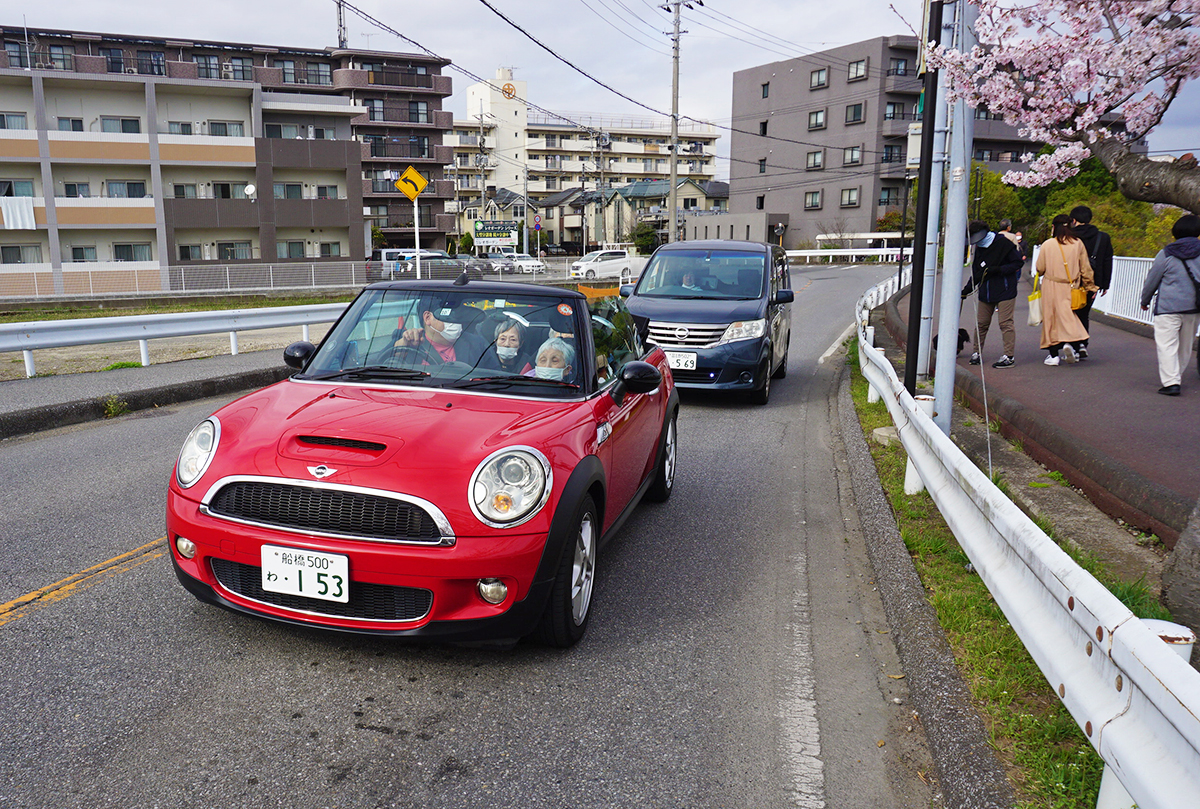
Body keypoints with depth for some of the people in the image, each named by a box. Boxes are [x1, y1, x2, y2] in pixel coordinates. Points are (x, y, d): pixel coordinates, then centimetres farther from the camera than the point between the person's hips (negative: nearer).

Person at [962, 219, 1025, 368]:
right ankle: (977, 353, 19)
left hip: (1005, 290, -6)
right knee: (981, 323, 8)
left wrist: (997, 270, -18)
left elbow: (1018, 263, -8)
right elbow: (976, 272, 19)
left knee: (1005, 323, -7)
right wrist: (967, 289, 12)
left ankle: (1009, 356, -3)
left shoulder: (1004, 244, -9)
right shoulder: (979, 248, 12)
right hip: (985, 292, 6)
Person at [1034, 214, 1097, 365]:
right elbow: (1085, 268, 5)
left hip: (1051, 287, -2)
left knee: (1052, 319, 5)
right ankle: (1073, 344, -16)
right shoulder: (1078, 243, 1)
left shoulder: (1047, 245, -6)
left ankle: (1053, 355, 6)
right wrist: (1089, 286, 16)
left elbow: (1040, 269, 0)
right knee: (1068, 316, 10)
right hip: (1070, 289, 2)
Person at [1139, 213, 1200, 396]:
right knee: (1185, 345, 17)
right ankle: (1176, 377, 30)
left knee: (1167, 344, -7)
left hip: (1169, 307, -5)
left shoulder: (1166, 254, -4)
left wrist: (1145, 301, 17)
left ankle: (1171, 382, -17)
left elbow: (1152, 280, 3)